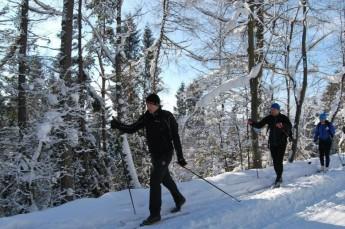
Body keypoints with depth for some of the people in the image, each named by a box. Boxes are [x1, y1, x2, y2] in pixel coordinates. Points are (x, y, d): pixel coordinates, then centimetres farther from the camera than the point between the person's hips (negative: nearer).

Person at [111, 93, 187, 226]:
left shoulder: (167, 117, -12)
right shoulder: (147, 117, 3)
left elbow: (175, 137, -11)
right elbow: (131, 129, 3)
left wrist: (180, 157, -13)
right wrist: (117, 125, -15)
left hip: (165, 153, -6)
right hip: (154, 154, 6)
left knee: (154, 181, -12)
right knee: (166, 179, 20)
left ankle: (155, 214, -3)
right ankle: (179, 199, 43)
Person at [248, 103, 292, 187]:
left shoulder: (283, 118, -10)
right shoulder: (269, 118, 0)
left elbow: (289, 126, -25)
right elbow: (259, 125, 0)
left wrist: (282, 126, -46)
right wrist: (252, 123, -18)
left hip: (282, 143, -4)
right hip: (272, 143, 4)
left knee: (279, 161, -8)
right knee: (275, 161, 10)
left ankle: (278, 180, -2)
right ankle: (279, 177, 28)